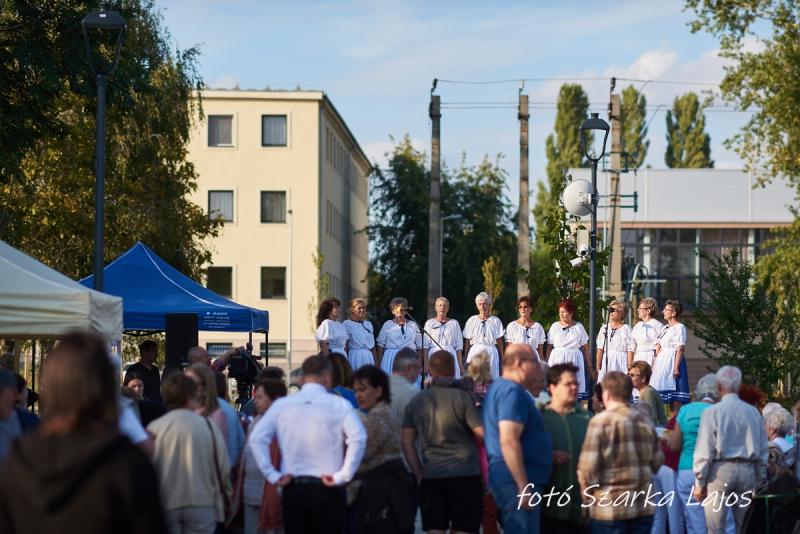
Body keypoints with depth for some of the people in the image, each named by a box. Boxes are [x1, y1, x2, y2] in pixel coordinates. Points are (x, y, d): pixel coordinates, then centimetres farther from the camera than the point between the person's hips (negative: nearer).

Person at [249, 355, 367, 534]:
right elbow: (358, 438, -17)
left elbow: (257, 438, -4)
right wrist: (342, 476, -10)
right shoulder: (339, 404, -4)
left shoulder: (282, 405, 3)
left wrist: (272, 475, -1)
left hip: (293, 488, 3)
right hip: (327, 490, -2)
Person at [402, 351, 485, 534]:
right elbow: (482, 432, -9)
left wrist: (419, 475, 12)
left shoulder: (416, 401, 7)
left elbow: (407, 442, 8)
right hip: (465, 474, -3)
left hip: (431, 477, 3)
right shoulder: (462, 397, -6)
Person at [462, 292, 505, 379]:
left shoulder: (495, 321, 4)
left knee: (492, 376, -4)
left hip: (491, 352, 0)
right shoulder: (472, 320, 6)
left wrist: (502, 358, 2)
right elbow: (467, 341, 8)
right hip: (475, 351, 0)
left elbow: (499, 342, 5)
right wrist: (465, 358, 4)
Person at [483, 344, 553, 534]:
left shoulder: (501, 388, 19)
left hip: (508, 476, 11)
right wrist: (524, 487, -25)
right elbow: (508, 441, -24)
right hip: (516, 478, -11)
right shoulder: (513, 391, -14)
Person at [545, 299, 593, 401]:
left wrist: (590, 367, 8)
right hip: (557, 359, 0)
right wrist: (546, 365, 0)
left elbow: (585, 348, 8)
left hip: (574, 361, 0)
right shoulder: (555, 326, 7)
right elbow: (549, 347, 7)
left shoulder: (578, 327, 6)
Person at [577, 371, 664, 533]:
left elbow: (587, 467, -12)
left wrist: (587, 500, 2)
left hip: (609, 508, -5)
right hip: (644, 507, 5)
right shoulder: (645, 422, 9)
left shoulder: (601, 421, -9)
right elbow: (657, 461, 11)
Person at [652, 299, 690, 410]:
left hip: (672, 360, -8)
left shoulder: (679, 327, -8)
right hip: (661, 362, 8)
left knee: (675, 393, -6)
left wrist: (676, 367, -19)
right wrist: (655, 364, 11)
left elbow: (680, 349, -14)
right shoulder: (665, 328, 17)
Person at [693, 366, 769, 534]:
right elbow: (762, 451, 9)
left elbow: (704, 451, -8)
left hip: (720, 469, -3)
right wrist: (760, 481, 18)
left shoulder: (712, 412, -6)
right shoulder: (753, 413, 5)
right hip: (747, 470, 4)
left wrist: (699, 482, -1)